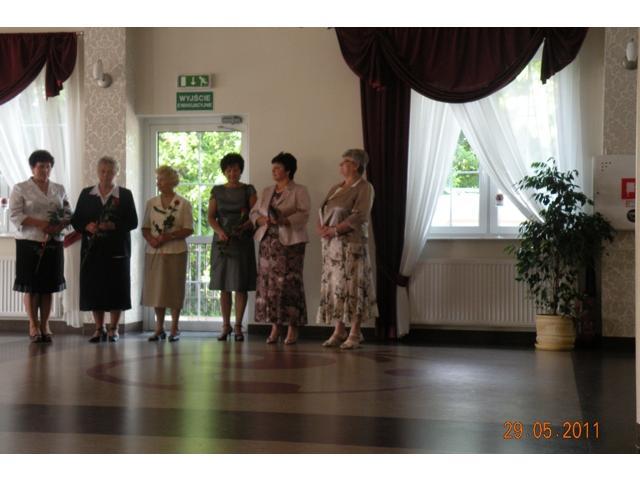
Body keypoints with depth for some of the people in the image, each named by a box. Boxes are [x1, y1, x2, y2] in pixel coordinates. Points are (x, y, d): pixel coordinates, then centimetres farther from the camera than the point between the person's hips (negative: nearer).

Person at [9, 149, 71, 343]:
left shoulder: (59, 189, 14)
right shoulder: (20, 188, 2)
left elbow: (68, 214, 12)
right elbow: (15, 215, -8)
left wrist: (59, 226, -10)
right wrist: (40, 224, -19)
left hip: (53, 244, 3)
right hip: (29, 243, -3)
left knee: (49, 285, 3)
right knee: (31, 285, -2)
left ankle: (45, 325, 10)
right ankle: (33, 325, 6)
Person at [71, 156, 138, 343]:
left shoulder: (125, 194, 4)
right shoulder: (86, 194, 10)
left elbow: (133, 222, -1)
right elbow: (76, 220, 8)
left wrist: (114, 226, -16)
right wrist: (87, 227, -12)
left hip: (117, 250, -2)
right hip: (92, 249, 2)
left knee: (116, 289, 0)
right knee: (94, 289, 2)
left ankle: (113, 329, 10)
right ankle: (99, 329, 14)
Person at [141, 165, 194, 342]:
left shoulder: (183, 203, -1)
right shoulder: (151, 203, 11)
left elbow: (188, 229, -5)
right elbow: (145, 228, 10)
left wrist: (167, 237, -16)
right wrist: (151, 239, -10)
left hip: (176, 251, -3)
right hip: (154, 251, 3)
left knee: (174, 289, 0)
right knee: (156, 289, 4)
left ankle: (174, 328, 8)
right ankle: (159, 328, 13)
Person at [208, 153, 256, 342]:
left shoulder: (248, 190, 4)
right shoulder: (217, 191, 10)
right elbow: (211, 216, 4)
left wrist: (244, 226, -22)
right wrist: (220, 232, -14)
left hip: (242, 241, -2)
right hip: (221, 241, 2)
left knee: (240, 285, -4)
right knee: (224, 286, 3)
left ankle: (238, 326, 1)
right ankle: (226, 325, 10)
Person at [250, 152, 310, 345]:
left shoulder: (299, 191, 1)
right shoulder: (266, 191, 19)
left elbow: (303, 215, -11)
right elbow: (254, 212, 16)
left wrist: (284, 221, -26)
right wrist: (261, 219, -6)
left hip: (289, 243, -6)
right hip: (267, 242, 6)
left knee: (289, 284, -8)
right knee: (268, 284, 1)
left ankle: (292, 328, -2)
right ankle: (275, 327, 8)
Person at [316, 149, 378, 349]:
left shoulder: (364, 187, -4)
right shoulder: (335, 188, 20)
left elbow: (359, 216, -15)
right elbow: (323, 212, 18)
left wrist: (335, 229, -17)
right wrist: (321, 228, -3)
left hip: (351, 244, -7)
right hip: (331, 245, 8)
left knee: (351, 286, -7)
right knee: (333, 286, 6)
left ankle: (355, 334, -2)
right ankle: (339, 331, 11)